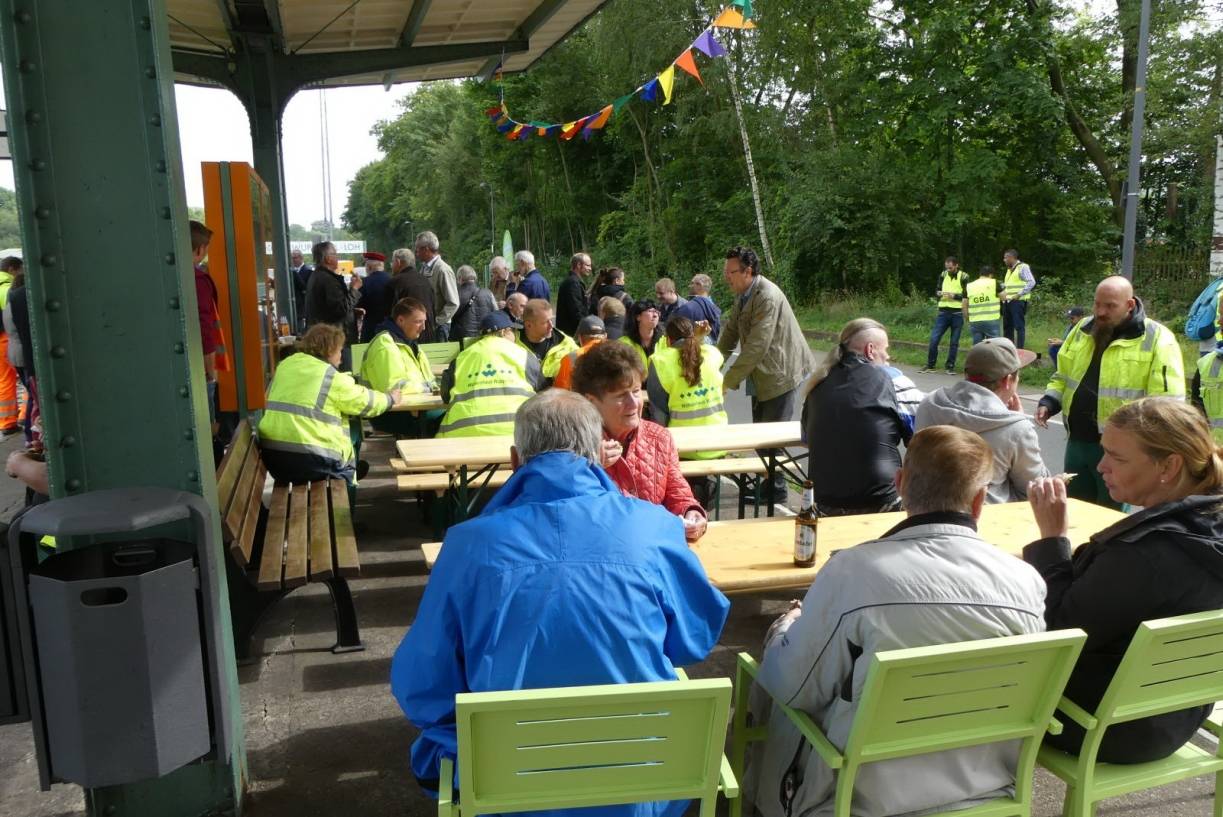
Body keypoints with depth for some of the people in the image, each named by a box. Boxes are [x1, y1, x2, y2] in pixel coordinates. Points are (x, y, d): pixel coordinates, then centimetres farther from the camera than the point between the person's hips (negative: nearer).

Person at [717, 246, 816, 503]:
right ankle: (768, 482, 27)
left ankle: (775, 490, 9)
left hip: (781, 373, -9)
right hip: (762, 376, 9)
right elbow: (730, 333, 12)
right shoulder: (743, 296, 6)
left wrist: (728, 381, -24)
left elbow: (756, 347, -27)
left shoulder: (768, 297, -24)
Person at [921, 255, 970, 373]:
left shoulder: (963, 277, -3)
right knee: (934, 339, -3)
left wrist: (953, 295, -19)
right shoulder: (943, 275, 8)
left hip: (957, 313, -3)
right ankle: (930, 365, 9)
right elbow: (937, 291, 14)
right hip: (943, 312, 3)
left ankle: (950, 367, 14)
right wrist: (939, 293, -9)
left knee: (954, 342, 4)